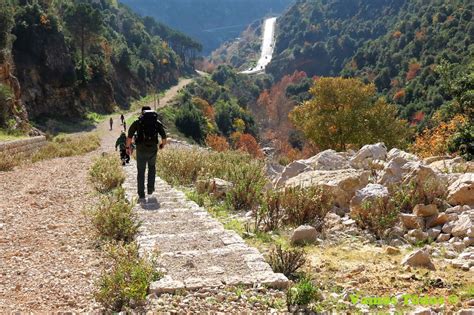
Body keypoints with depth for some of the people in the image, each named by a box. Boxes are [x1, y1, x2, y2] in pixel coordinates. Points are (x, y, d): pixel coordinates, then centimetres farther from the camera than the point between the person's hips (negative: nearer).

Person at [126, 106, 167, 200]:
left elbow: (129, 136, -4)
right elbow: (164, 138, 3)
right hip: (153, 150, 1)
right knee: (152, 167, 27)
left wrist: (128, 147, 10)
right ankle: (150, 189, 24)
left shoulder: (137, 122, 2)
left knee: (141, 172, 10)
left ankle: (141, 195, 6)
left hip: (141, 150, -1)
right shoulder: (157, 122, 6)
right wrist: (162, 145, 24)